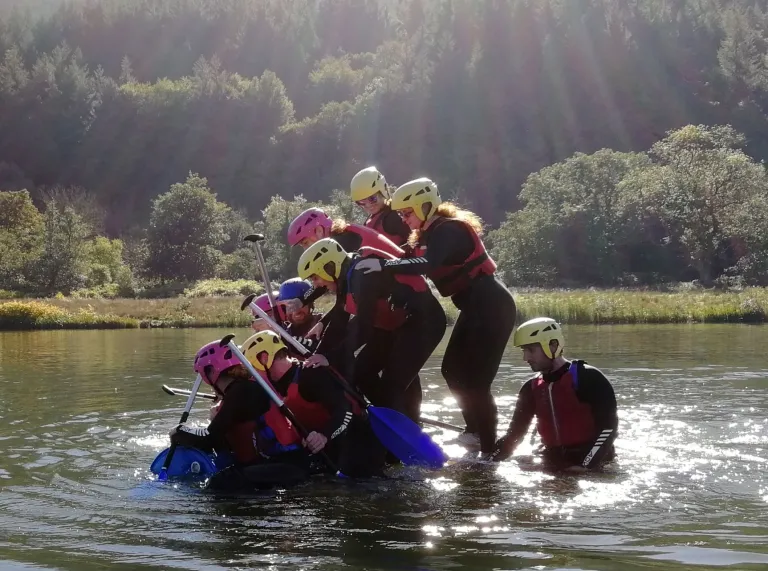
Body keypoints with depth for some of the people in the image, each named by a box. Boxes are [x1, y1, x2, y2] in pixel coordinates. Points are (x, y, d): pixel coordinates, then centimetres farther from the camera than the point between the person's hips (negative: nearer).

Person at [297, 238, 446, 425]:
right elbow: (338, 322, 8)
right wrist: (320, 353, 0)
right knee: (362, 371, 8)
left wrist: (328, 356, -24)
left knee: (392, 385, -17)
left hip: (423, 321, -10)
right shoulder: (347, 277, 5)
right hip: (395, 324, 10)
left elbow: (363, 325, -29)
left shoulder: (364, 274, -25)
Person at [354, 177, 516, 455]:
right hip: (475, 307, 10)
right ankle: (476, 429, 24)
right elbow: (414, 263, 9)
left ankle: (489, 448, -5)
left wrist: (384, 264, -38)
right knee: (453, 369, 12)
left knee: (475, 379, -10)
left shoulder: (449, 230, -18)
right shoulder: (431, 233, 13)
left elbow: (428, 265, -34)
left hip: (492, 306, -10)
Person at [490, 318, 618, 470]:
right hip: (555, 466, 6)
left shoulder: (587, 378, -10)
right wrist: (488, 460, 1)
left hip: (593, 468, -6)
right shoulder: (532, 388, 11)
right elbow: (515, 432, 14)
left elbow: (608, 425, -13)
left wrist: (585, 464, -20)